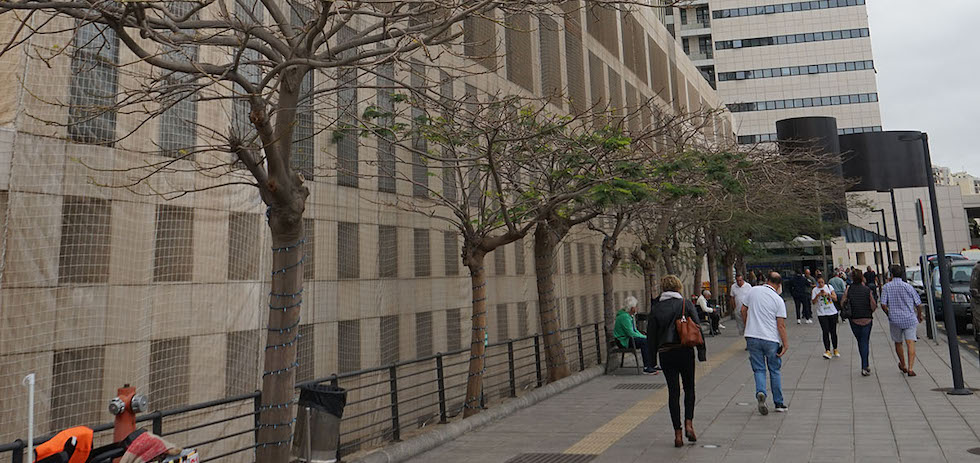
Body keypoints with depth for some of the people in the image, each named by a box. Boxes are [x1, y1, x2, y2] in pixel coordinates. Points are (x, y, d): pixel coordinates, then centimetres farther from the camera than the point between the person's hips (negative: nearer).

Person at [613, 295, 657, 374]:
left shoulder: (630, 316, 15)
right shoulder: (624, 317, -19)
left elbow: (634, 330, 22)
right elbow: (631, 333, -22)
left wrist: (643, 336, 5)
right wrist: (644, 337, -13)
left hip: (629, 338, 10)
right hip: (624, 341, -10)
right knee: (644, 341, -25)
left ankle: (652, 365, 3)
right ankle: (646, 368, -25)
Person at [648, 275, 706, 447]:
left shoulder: (656, 309, 2)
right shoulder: (686, 304, -3)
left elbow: (651, 335, 3)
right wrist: (701, 353, -1)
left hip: (665, 354, 1)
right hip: (685, 351, -1)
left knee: (673, 392, 8)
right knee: (689, 389, 18)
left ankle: (678, 433, 6)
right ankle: (689, 424, 4)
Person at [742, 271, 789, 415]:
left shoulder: (754, 291, 1)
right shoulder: (778, 300, -7)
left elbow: (743, 310, 9)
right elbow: (781, 325, -9)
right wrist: (786, 344, -2)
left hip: (752, 337, 2)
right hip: (771, 339, -2)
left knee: (759, 369, 9)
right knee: (775, 370, 13)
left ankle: (760, 392, -17)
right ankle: (779, 403, 20)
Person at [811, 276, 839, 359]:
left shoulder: (829, 286, 3)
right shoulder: (815, 290, 0)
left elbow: (835, 298, -2)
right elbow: (813, 302, -8)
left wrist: (827, 294, -17)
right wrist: (818, 295, -22)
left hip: (832, 312, 2)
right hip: (822, 314, -1)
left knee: (833, 332, 8)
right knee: (825, 332, -10)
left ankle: (835, 349, 23)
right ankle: (827, 350, -12)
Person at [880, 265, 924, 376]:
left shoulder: (886, 287, -4)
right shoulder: (908, 286, -2)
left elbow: (883, 305, -10)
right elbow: (918, 304, 0)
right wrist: (919, 316, 18)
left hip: (895, 320, 0)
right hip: (910, 319, 0)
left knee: (898, 343, 17)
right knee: (911, 343, -4)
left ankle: (903, 366, 32)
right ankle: (910, 368, -15)